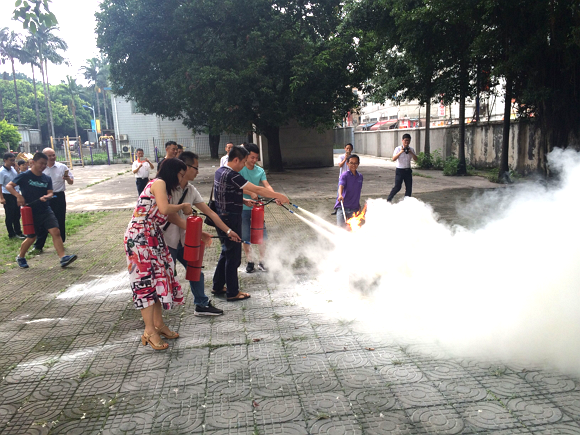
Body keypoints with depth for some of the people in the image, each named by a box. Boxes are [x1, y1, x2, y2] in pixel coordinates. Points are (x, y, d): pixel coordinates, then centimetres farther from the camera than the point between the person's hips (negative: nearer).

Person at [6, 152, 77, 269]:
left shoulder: (47, 178, 6)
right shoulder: (24, 176, -6)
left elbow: (50, 193, 2)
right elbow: (9, 186, -7)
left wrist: (46, 197, -22)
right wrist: (18, 195, -23)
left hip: (45, 210, 3)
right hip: (31, 212, -3)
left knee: (55, 231, -12)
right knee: (32, 237, 7)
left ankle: (63, 258, -16)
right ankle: (20, 257, 33)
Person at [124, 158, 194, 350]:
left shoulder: (163, 187, 18)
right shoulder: (158, 183, -10)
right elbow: (164, 209, -25)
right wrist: (182, 206, -7)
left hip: (152, 237, 9)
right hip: (140, 237, -9)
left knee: (158, 278, 10)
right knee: (146, 280, -7)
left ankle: (158, 324, 19)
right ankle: (149, 331, -2)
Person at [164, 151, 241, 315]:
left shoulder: (191, 191, 5)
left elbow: (210, 212, 8)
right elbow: (170, 216, -24)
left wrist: (228, 231, 7)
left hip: (184, 240, 7)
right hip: (167, 241, -7)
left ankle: (201, 305, 29)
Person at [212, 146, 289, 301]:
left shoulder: (220, 172, 8)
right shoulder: (231, 175, -21)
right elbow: (257, 190, -23)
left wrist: (244, 201, 9)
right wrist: (279, 196, -18)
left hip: (223, 218, 10)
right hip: (231, 220, -10)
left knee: (226, 253, 20)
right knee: (233, 256, 1)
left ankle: (218, 287, 30)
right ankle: (233, 293, 12)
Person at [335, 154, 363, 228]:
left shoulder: (360, 176, 9)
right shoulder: (344, 175, -8)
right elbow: (341, 186, -25)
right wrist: (340, 195, -45)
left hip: (354, 208, 5)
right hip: (343, 206, -5)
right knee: (341, 226, -14)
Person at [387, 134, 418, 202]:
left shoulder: (411, 149, 7)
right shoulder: (398, 149, -5)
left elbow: (416, 159, 1)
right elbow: (393, 159, -15)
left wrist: (411, 153, -13)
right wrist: (400, 152, -24)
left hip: (408, 171, 5)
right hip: (400, 170, -5)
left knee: (409, 188, 4)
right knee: (397, 187, -8)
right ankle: (388, 200, 6)